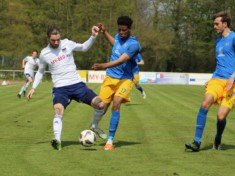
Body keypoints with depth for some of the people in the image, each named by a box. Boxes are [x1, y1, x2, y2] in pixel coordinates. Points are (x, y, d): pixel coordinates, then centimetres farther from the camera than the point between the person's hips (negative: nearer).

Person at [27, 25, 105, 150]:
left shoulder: (67, 44, 2)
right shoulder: (44, 54, 2)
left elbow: (84, 47, 16)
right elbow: (40, 72, 18)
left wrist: (93, 36, 1)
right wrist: (33, 88, 12)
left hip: (77, 84, 2)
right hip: (60, 88, -2)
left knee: (100, 104, -8)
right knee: (58, 110, -31)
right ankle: (57, 139, -43)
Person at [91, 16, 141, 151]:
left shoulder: (133, 44, -17)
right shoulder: (119, 36, 5)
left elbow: (120, 60, -29)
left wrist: (104, 66, -41)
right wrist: (104, 32, 27)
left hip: (125, 79, -5)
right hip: (110, 77, 5)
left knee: (116, 104, -22)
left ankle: (110, 140, -16)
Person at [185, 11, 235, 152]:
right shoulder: (218, 41, 21)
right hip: (217, 79, 6)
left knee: (221, 116, -11)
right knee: (205, 104, -21)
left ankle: (218, 140, 21)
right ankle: (197, 142, -22)